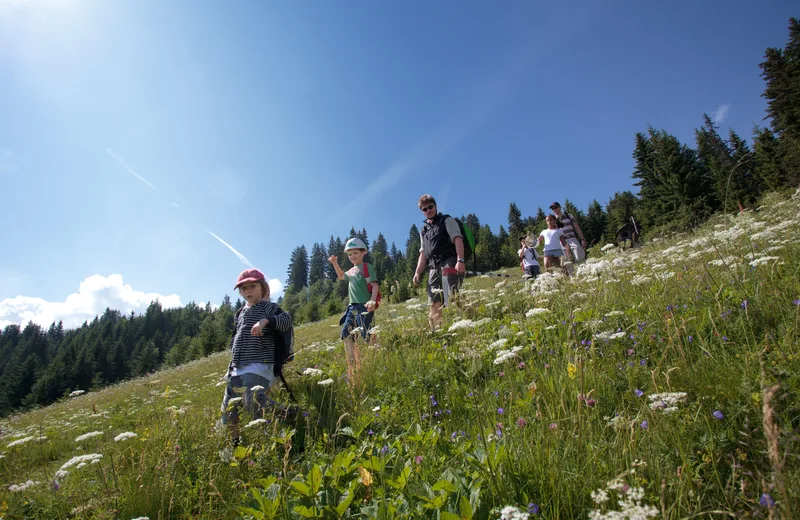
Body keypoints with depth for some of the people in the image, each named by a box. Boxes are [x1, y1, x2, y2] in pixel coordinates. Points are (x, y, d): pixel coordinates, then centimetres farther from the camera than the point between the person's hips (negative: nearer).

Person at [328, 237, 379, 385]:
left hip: (364, 307, -8)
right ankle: (352, 369, 11)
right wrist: (335, 263, 27)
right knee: (347, 335, 5)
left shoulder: (368, 267, -5)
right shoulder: (351, 271, 18)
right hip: (352, 307, 8)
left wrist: (373, 300, -30)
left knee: (363, 339, -10)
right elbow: (341, 276, 40)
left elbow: (375, 285, -14)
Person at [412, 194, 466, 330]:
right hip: (433, 269, 7)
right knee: (434, 304, 3)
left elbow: (458, 239, -6)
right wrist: (417, 272, 11)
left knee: (451, 300, -18)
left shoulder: (447, 221, 8)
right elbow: (423, 254, 25)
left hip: (449, 264, -6)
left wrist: (460, 260, -21)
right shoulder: (424, 231, 25)